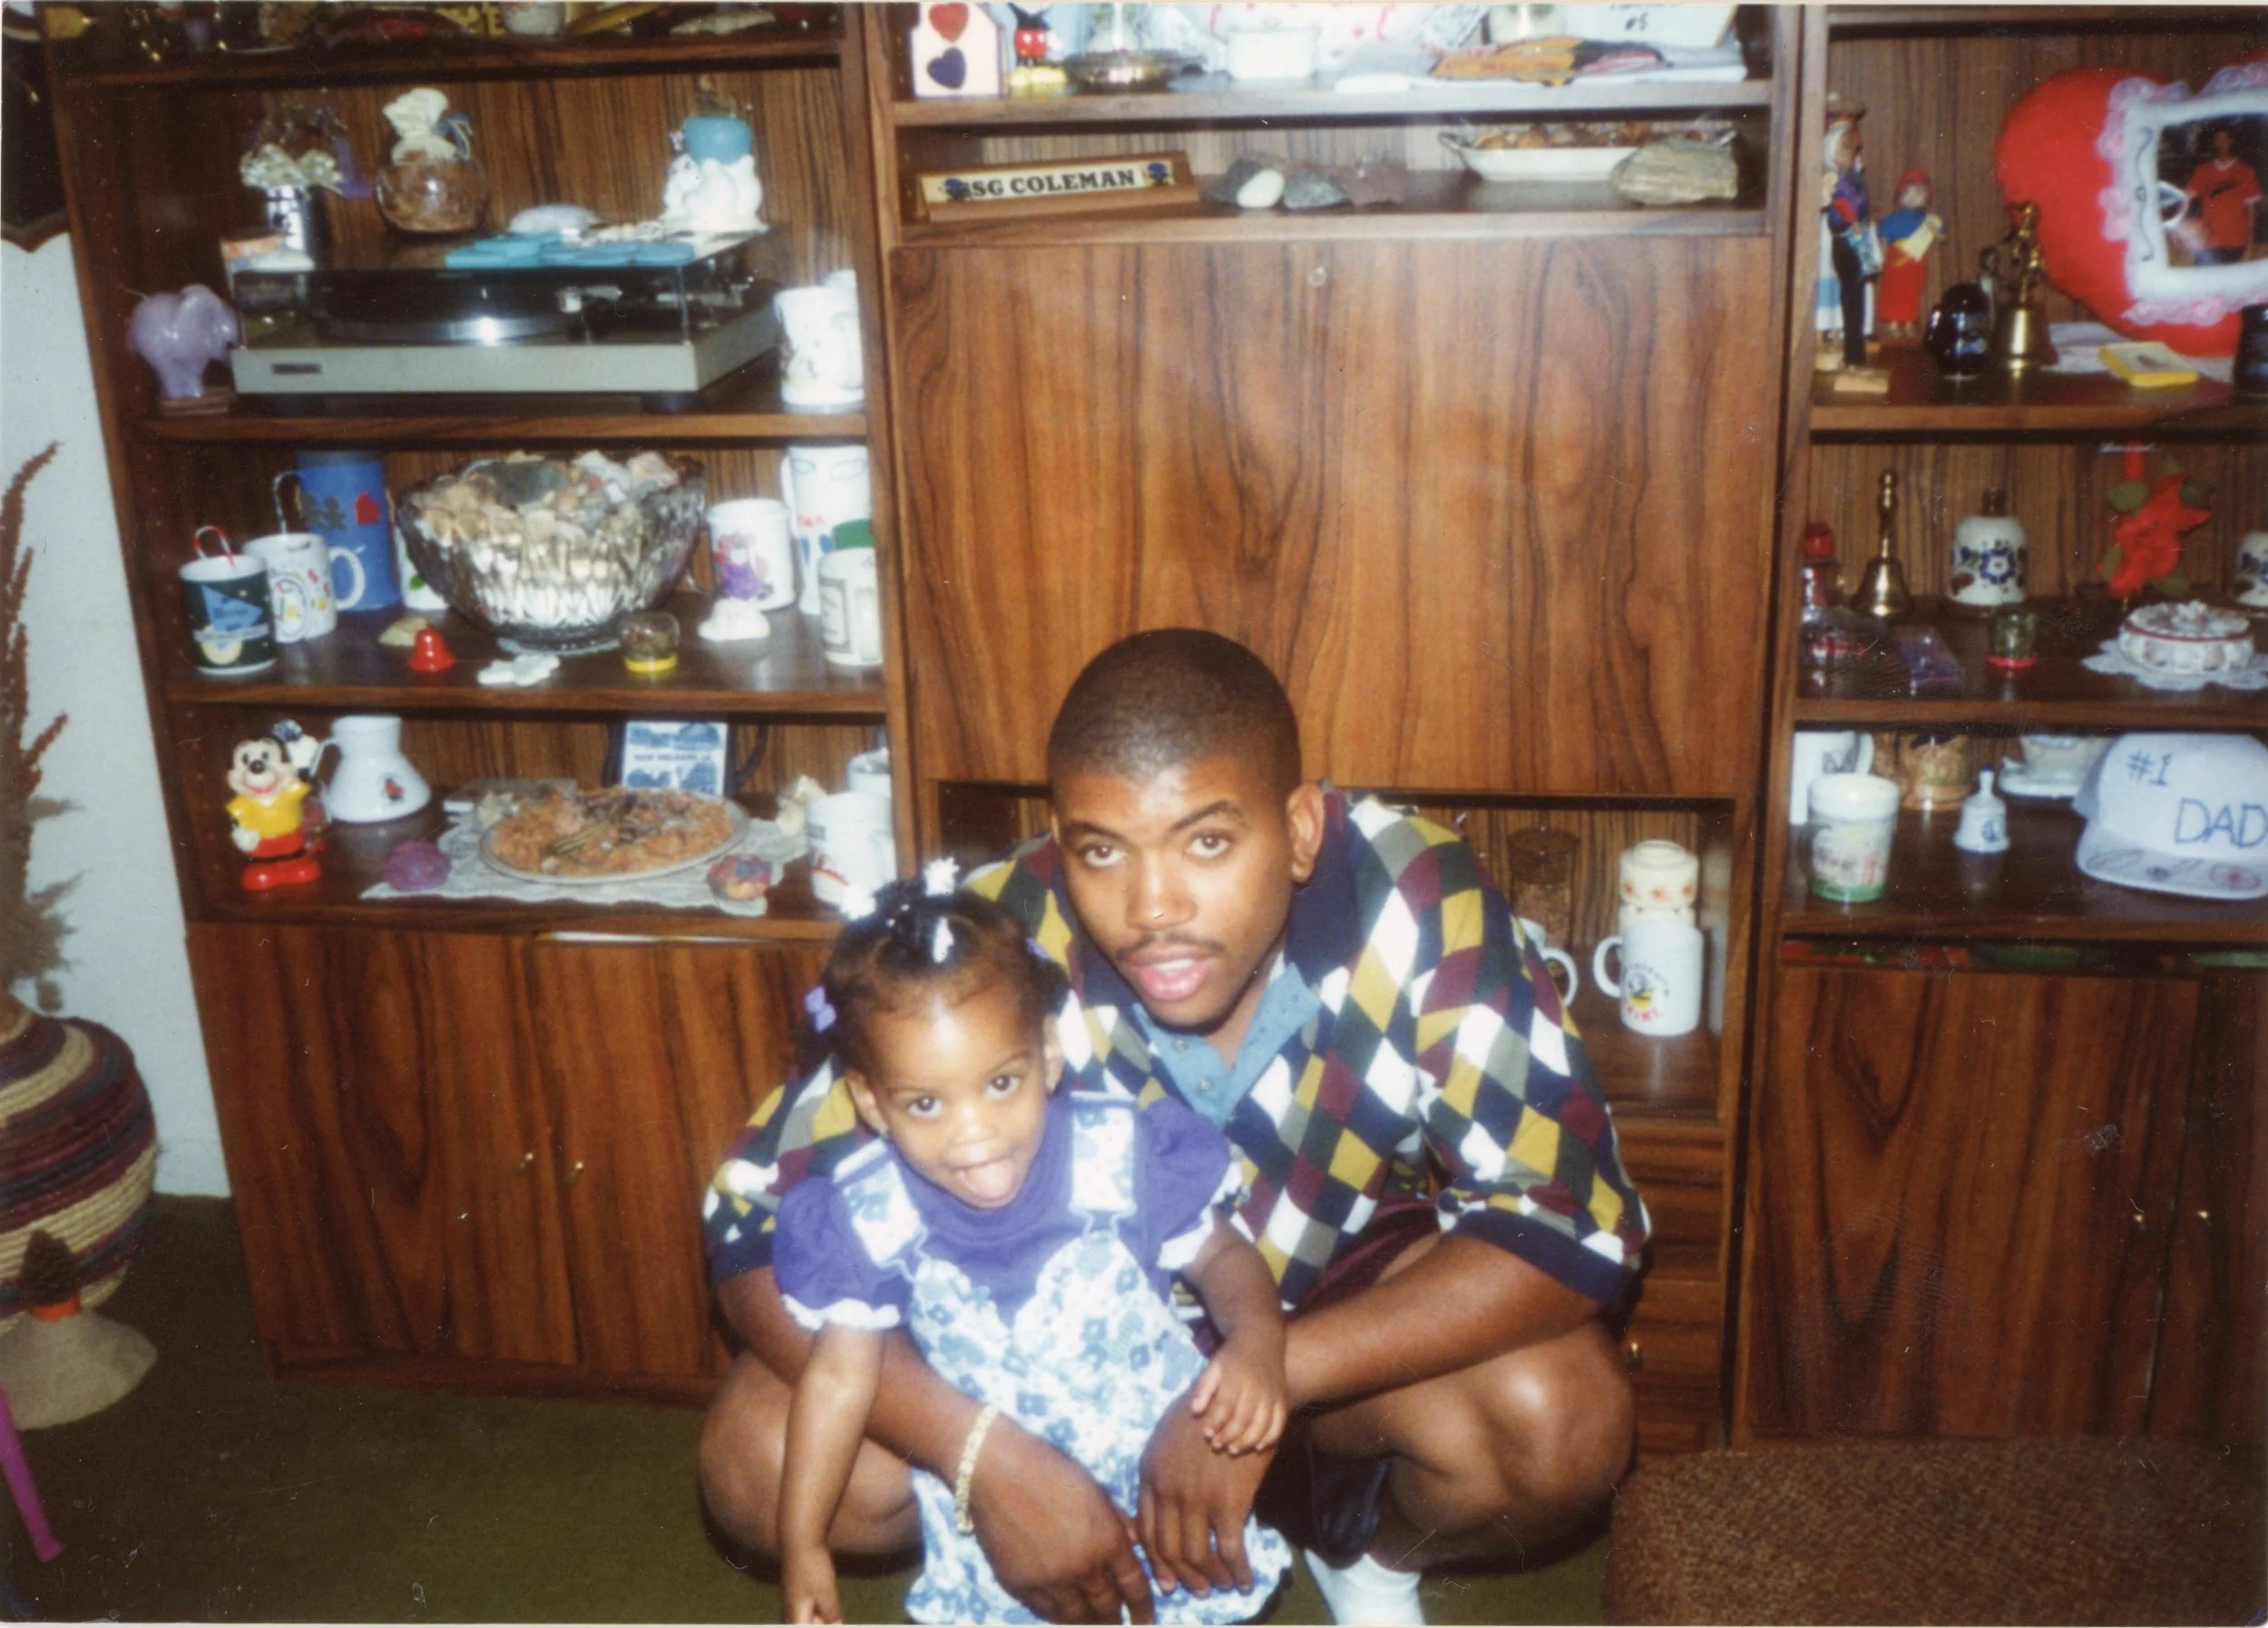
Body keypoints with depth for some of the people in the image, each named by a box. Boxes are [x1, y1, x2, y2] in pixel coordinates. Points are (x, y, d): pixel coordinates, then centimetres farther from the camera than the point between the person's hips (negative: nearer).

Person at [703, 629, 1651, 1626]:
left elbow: (1577, 1218, -30)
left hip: (1336, 1309, 0)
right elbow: (757, 1224, -24)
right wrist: (986, 1454, -37)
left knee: (1562, 1422, -28)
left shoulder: (1419, 908, -30)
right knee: (759, 1458, -20)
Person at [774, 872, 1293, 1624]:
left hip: (1161, 1475, -1)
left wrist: (1257, 1339, -27)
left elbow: (1222, 1256, -5)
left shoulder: (1122, 1159, -22)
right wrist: (801, 1540, -1)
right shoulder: (870, 1220, -19)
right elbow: (840, 1377, -6)